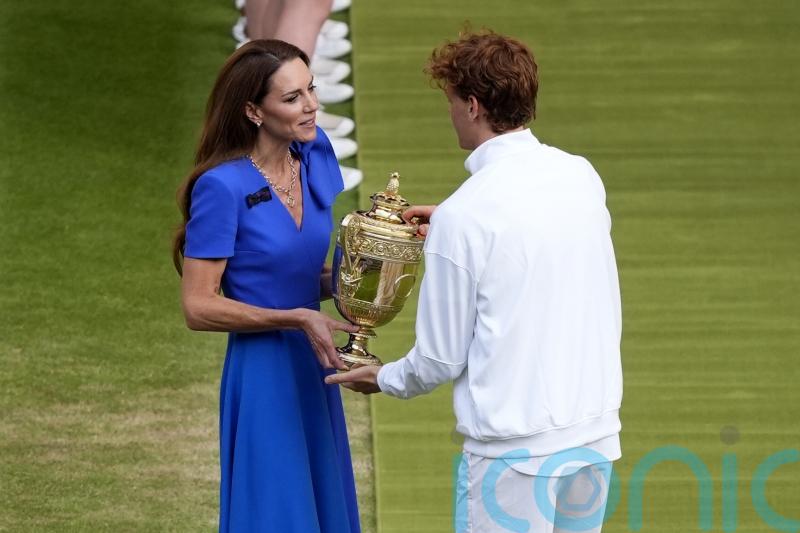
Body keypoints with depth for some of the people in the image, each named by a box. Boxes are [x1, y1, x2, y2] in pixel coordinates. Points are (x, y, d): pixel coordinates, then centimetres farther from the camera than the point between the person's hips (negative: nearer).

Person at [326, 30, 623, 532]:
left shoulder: (463, 216, -15)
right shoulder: (582, 177, 2)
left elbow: (441, 360, -7)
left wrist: (384, 378, 13)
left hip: (515, 448, -6)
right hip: (596, 431, 6)